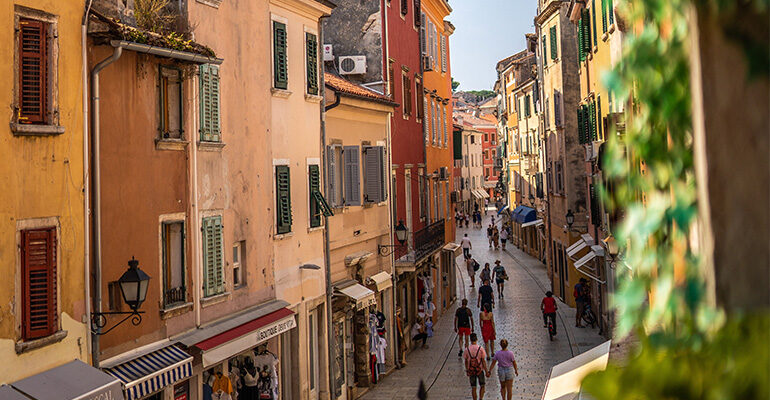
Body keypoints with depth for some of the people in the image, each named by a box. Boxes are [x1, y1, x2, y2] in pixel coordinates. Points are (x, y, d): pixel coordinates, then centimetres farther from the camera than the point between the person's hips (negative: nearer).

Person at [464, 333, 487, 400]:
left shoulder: (467, 349, -8)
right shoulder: (480, 349, -14)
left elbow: (466, 361, 2)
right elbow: (483, 361, -11)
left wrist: (467, 371, 17)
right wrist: (486, 371, -2)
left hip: (471, 371, 2)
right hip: (480, 370, -2)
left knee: (473, 388, 12)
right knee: (482, 386, 15)